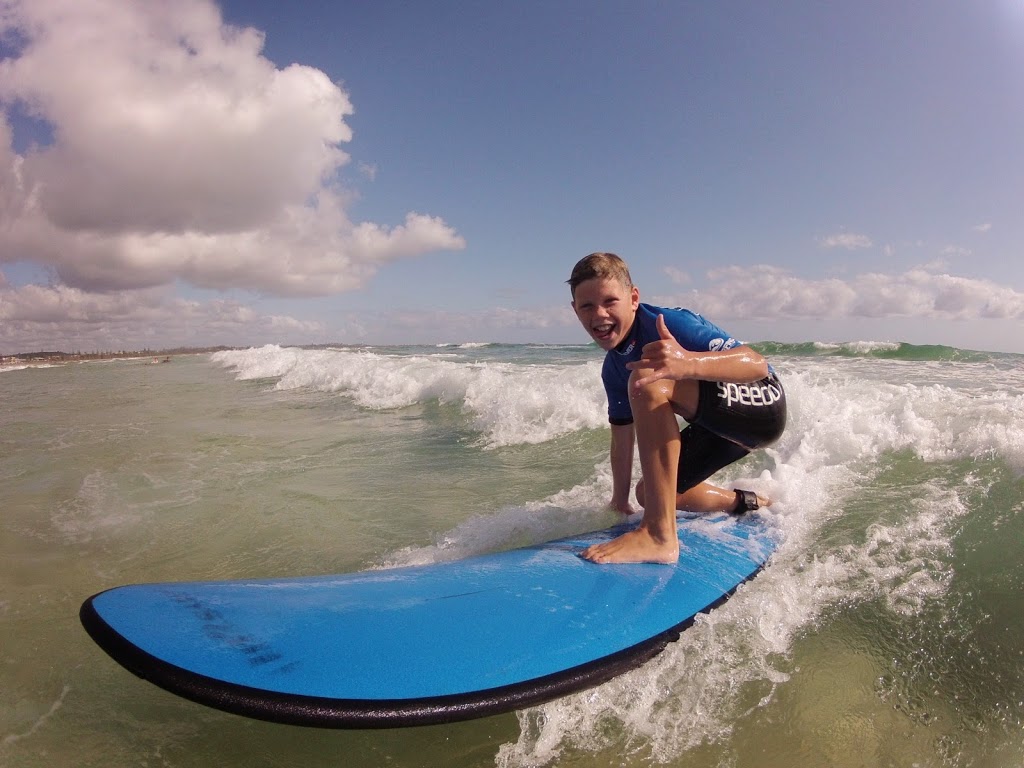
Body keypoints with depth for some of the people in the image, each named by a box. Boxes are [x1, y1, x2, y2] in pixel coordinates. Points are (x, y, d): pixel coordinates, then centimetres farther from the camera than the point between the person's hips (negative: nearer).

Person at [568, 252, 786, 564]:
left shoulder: (669, 323, -24)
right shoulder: (613, 370, -1)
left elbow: (757, 364, -35)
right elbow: (622, 438, 10)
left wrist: (689, 363, -54)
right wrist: (619, 502, 14)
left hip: (761, 404, -9)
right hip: (719, 425, 9)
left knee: (648, 381, -33)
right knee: (651, 492, 13)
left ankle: (659, 535, -35)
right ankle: (746, 503, 37)